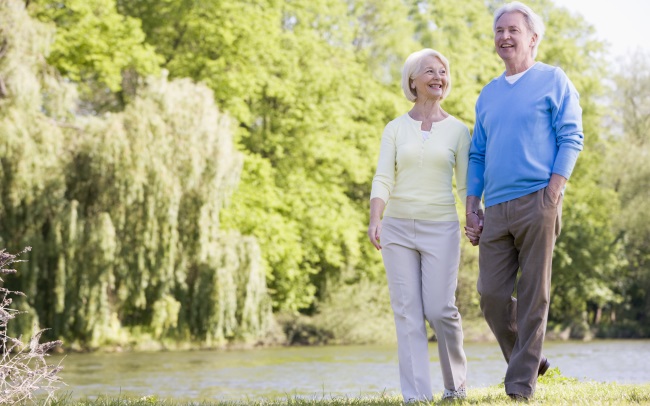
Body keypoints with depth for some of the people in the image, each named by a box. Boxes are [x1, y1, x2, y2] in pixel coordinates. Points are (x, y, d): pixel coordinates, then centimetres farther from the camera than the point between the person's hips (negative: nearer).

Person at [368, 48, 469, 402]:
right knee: (407, 312, -3)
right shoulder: (395, 129, 7)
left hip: (440, 228, -1)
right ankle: (417, 395, -2)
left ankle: (455, 382, 16)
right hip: (397, 227, 1)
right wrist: (374, 221, -17)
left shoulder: (457, 130, 6)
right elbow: (383, 180, -2)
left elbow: (466, 185, 5)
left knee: (439, 309, -8)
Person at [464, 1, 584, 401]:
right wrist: (471, 207, 11)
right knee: (492, 294, 0)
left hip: (536, 202, -5)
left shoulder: (554, 81, 5)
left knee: (533, 294, -4)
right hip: (496, 210, 5)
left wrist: (554, 191, -13)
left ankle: (522, 380, 1)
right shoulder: (488, 95, 20)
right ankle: (528, 359, 19)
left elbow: (571, 139, -2)